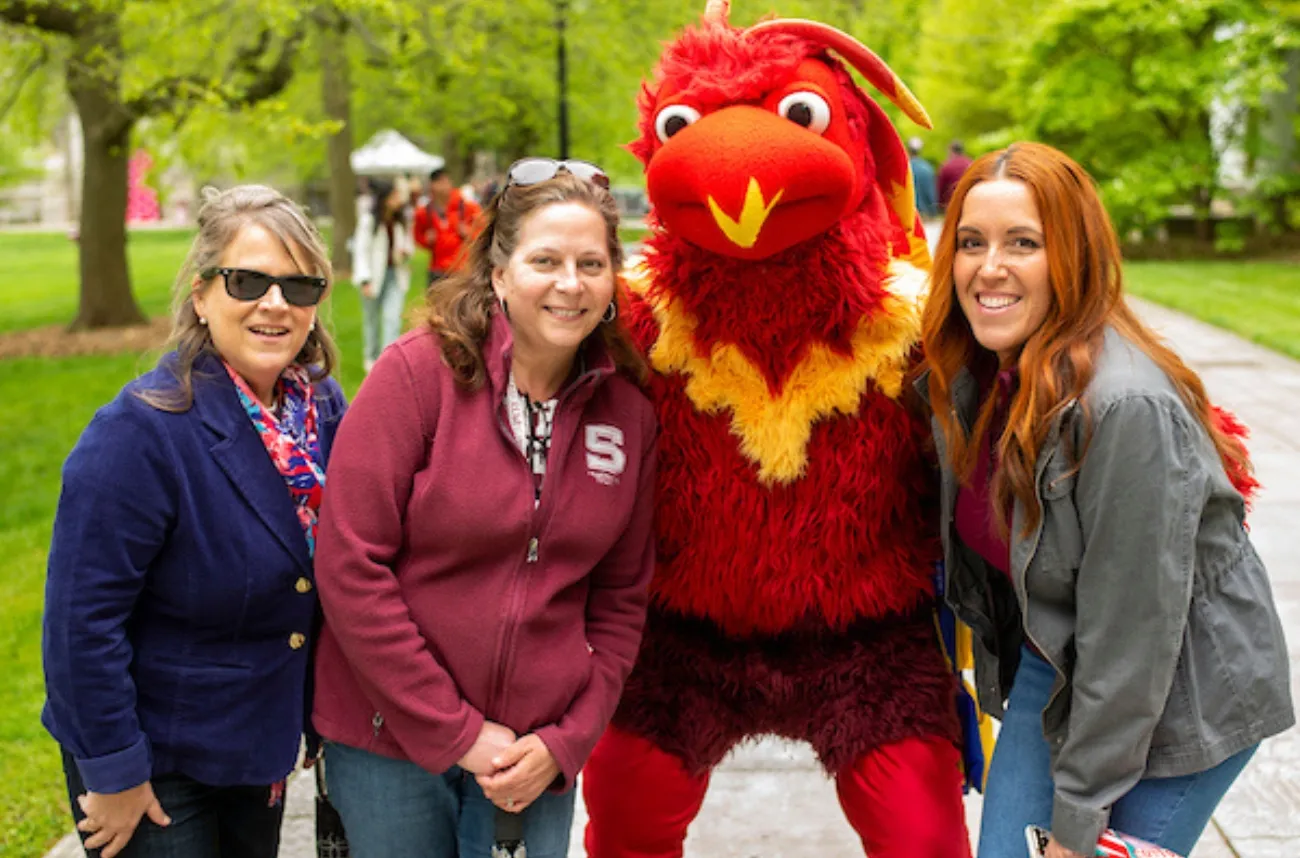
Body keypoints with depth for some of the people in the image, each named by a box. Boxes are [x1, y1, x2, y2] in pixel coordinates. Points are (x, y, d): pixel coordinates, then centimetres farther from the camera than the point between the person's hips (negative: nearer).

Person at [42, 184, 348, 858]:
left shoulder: (324, 408, -4)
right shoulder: (141, 430, -24)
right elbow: (81, 618, -23)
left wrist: (323, 720, 9)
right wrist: (114, 772, -18)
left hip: (262, 745, 6)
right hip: (153, 764, -6)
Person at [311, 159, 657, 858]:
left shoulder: (628, 412, 2)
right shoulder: (418, 372, -10)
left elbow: (621, 600, 7)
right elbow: (349, 564, -13)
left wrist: (566, 740, -5)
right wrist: (455, 732, -13)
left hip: (540, 754, 3)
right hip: (390, 741, -2)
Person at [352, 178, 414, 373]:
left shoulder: (402, 220, 1)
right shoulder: (368, 220, -12)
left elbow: (408, 243, 15)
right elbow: (361, 250, -10)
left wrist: (406, 251, -10)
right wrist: (364, 280, -16)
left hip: (396, 274, 2)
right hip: (375, 275, -2)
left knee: (393, 318, -9)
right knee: (372, 319, 12)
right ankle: (371, 358, 31)